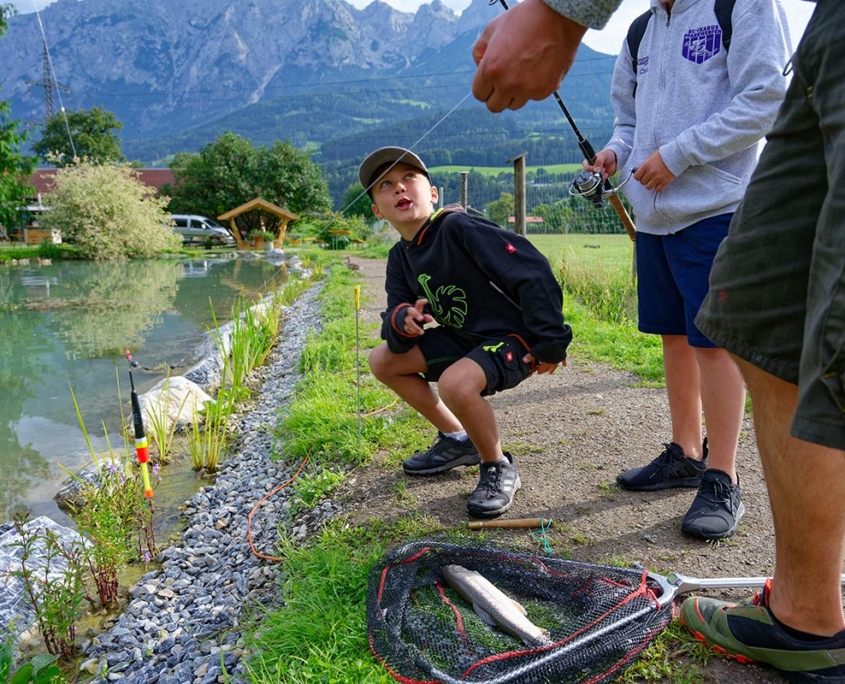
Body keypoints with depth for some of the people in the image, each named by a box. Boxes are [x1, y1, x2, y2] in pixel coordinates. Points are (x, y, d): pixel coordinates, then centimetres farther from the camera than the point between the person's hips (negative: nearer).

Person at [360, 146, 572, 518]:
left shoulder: (458, 227, -21)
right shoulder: (400, 257, 3)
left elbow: (533, 272, -27)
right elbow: (395, 338, -1)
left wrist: (550, 344, -23)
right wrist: (402, 320, -26)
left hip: (511, 338, -9)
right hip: (461, 338, 9)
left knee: (455, 382, -36)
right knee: (382, 360, 7)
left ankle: (499, 468, -6)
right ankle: (458, 441, 17)